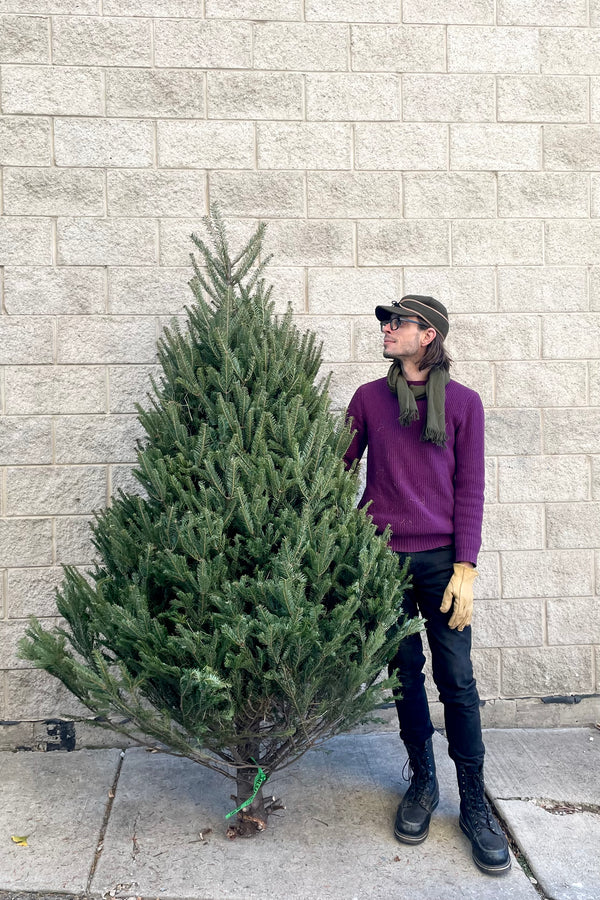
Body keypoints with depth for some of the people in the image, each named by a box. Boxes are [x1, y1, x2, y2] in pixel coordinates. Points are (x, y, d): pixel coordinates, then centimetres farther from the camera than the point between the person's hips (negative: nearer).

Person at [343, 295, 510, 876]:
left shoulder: (463, 402, 2)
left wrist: (465, 569, -6)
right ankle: (422, 782, 26)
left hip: (441, 557, -1)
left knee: (456, 680, 1)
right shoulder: (369, 397, 5)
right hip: (382, 555, 1)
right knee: (404, 672, 9)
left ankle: (474, 803, 14)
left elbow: (469, 488, 0)